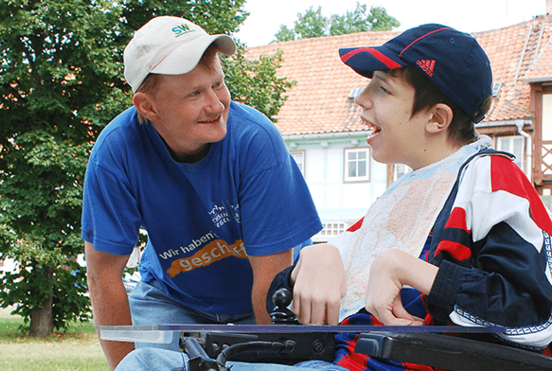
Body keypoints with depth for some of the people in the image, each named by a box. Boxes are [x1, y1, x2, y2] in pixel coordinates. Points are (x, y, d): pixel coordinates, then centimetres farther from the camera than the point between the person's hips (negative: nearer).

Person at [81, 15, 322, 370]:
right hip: (171, 295, 1)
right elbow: (105, 272, -18)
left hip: (259, 299, 0)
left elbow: (272, 275, -26)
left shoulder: (256, 140, -30)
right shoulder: (116, 151, -26)